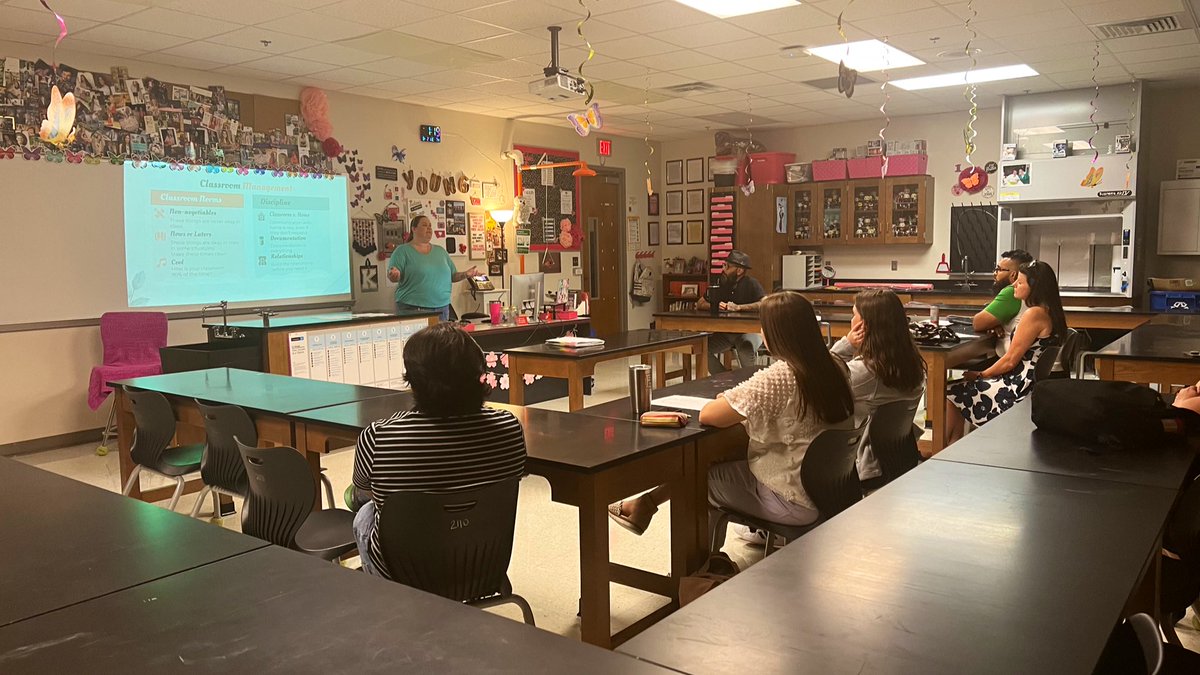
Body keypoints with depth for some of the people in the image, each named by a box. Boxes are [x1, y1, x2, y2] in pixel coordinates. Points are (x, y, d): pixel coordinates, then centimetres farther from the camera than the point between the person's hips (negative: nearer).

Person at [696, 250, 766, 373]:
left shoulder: (751, 284, -8)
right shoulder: (721, 284, 8)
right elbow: (700, 304, 11)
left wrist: (738, 307, -28)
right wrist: (715, 306, -11)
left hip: (748, 331, -5)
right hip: (725, 333, 5)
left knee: (746, 347, -38)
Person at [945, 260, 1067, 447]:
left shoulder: (1035, 314, -19)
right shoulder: (1048, 311, 11)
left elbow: (1010, 361, -17)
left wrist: (980, 375, -5)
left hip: (1018, 391, -10)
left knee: (950, 393, -2)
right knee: (963, 386, 18)